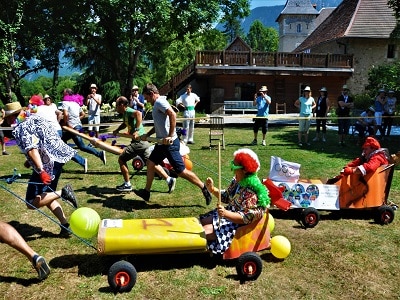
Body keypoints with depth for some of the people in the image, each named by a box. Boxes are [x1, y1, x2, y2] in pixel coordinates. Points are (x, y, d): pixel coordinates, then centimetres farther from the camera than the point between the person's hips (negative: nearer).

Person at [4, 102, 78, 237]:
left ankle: (62, 192, -19)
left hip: (47, 165, -9)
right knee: (46, 196, 22)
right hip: (58, 156, 9)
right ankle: (65, 225, 14)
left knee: (32, 203, -3)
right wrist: (30, 161, 29)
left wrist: (41, 171, -34)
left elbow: (32, 149, -25)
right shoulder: (35, 117, 16)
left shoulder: (20, 128, -11)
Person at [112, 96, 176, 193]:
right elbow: (125, 123, 37)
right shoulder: (125, 113, 16)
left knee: (121, 159, 1)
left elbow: (138, 113, -37)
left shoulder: (128, 111, -14)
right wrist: (117, 130, 21)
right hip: (143, 141, 10)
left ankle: (127, 185, 10)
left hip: (138, 141, -10)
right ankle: (169, 179, 11)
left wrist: (136, 131, -36)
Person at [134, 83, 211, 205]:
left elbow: (172, 114, -31)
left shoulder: (159, 101, -13)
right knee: (150, 163, 17)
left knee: (181, 171, -7)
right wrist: (146, 135, 23)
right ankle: (146, 192, 27)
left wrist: (170, 136, -30)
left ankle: (204, 189, 3)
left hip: (169, 143, -11)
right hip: (162, 143, 11)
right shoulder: (157, 103, 18)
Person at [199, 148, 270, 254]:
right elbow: (226, 197, 12)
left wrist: (226, 213, -43)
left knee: (206, 231, -18)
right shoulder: (237, 182, -1)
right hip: (228, 213, 10)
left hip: (238, 224, -10)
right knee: (202, 222, 8)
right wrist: (212, 189, -5)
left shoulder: (250, 191, -28)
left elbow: (245, 218, -30)